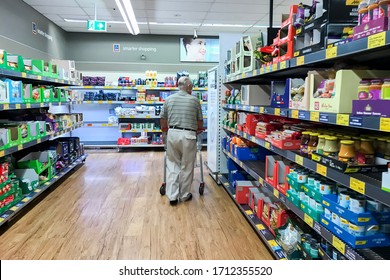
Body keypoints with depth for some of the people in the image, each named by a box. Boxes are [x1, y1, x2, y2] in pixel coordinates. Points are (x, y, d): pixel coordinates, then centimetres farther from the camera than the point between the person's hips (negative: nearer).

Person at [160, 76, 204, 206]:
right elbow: (200, 121, 7)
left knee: (172, 164, 12)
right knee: (187, 167, 9)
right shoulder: (194, 100, 0)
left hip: (172, 133, 3)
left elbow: (162, 118, 11)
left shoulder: (169, 99, 8)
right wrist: (198, 130, 27)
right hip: (188, 135, -3)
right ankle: (184, 195, 21)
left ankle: (172, 196, 10)